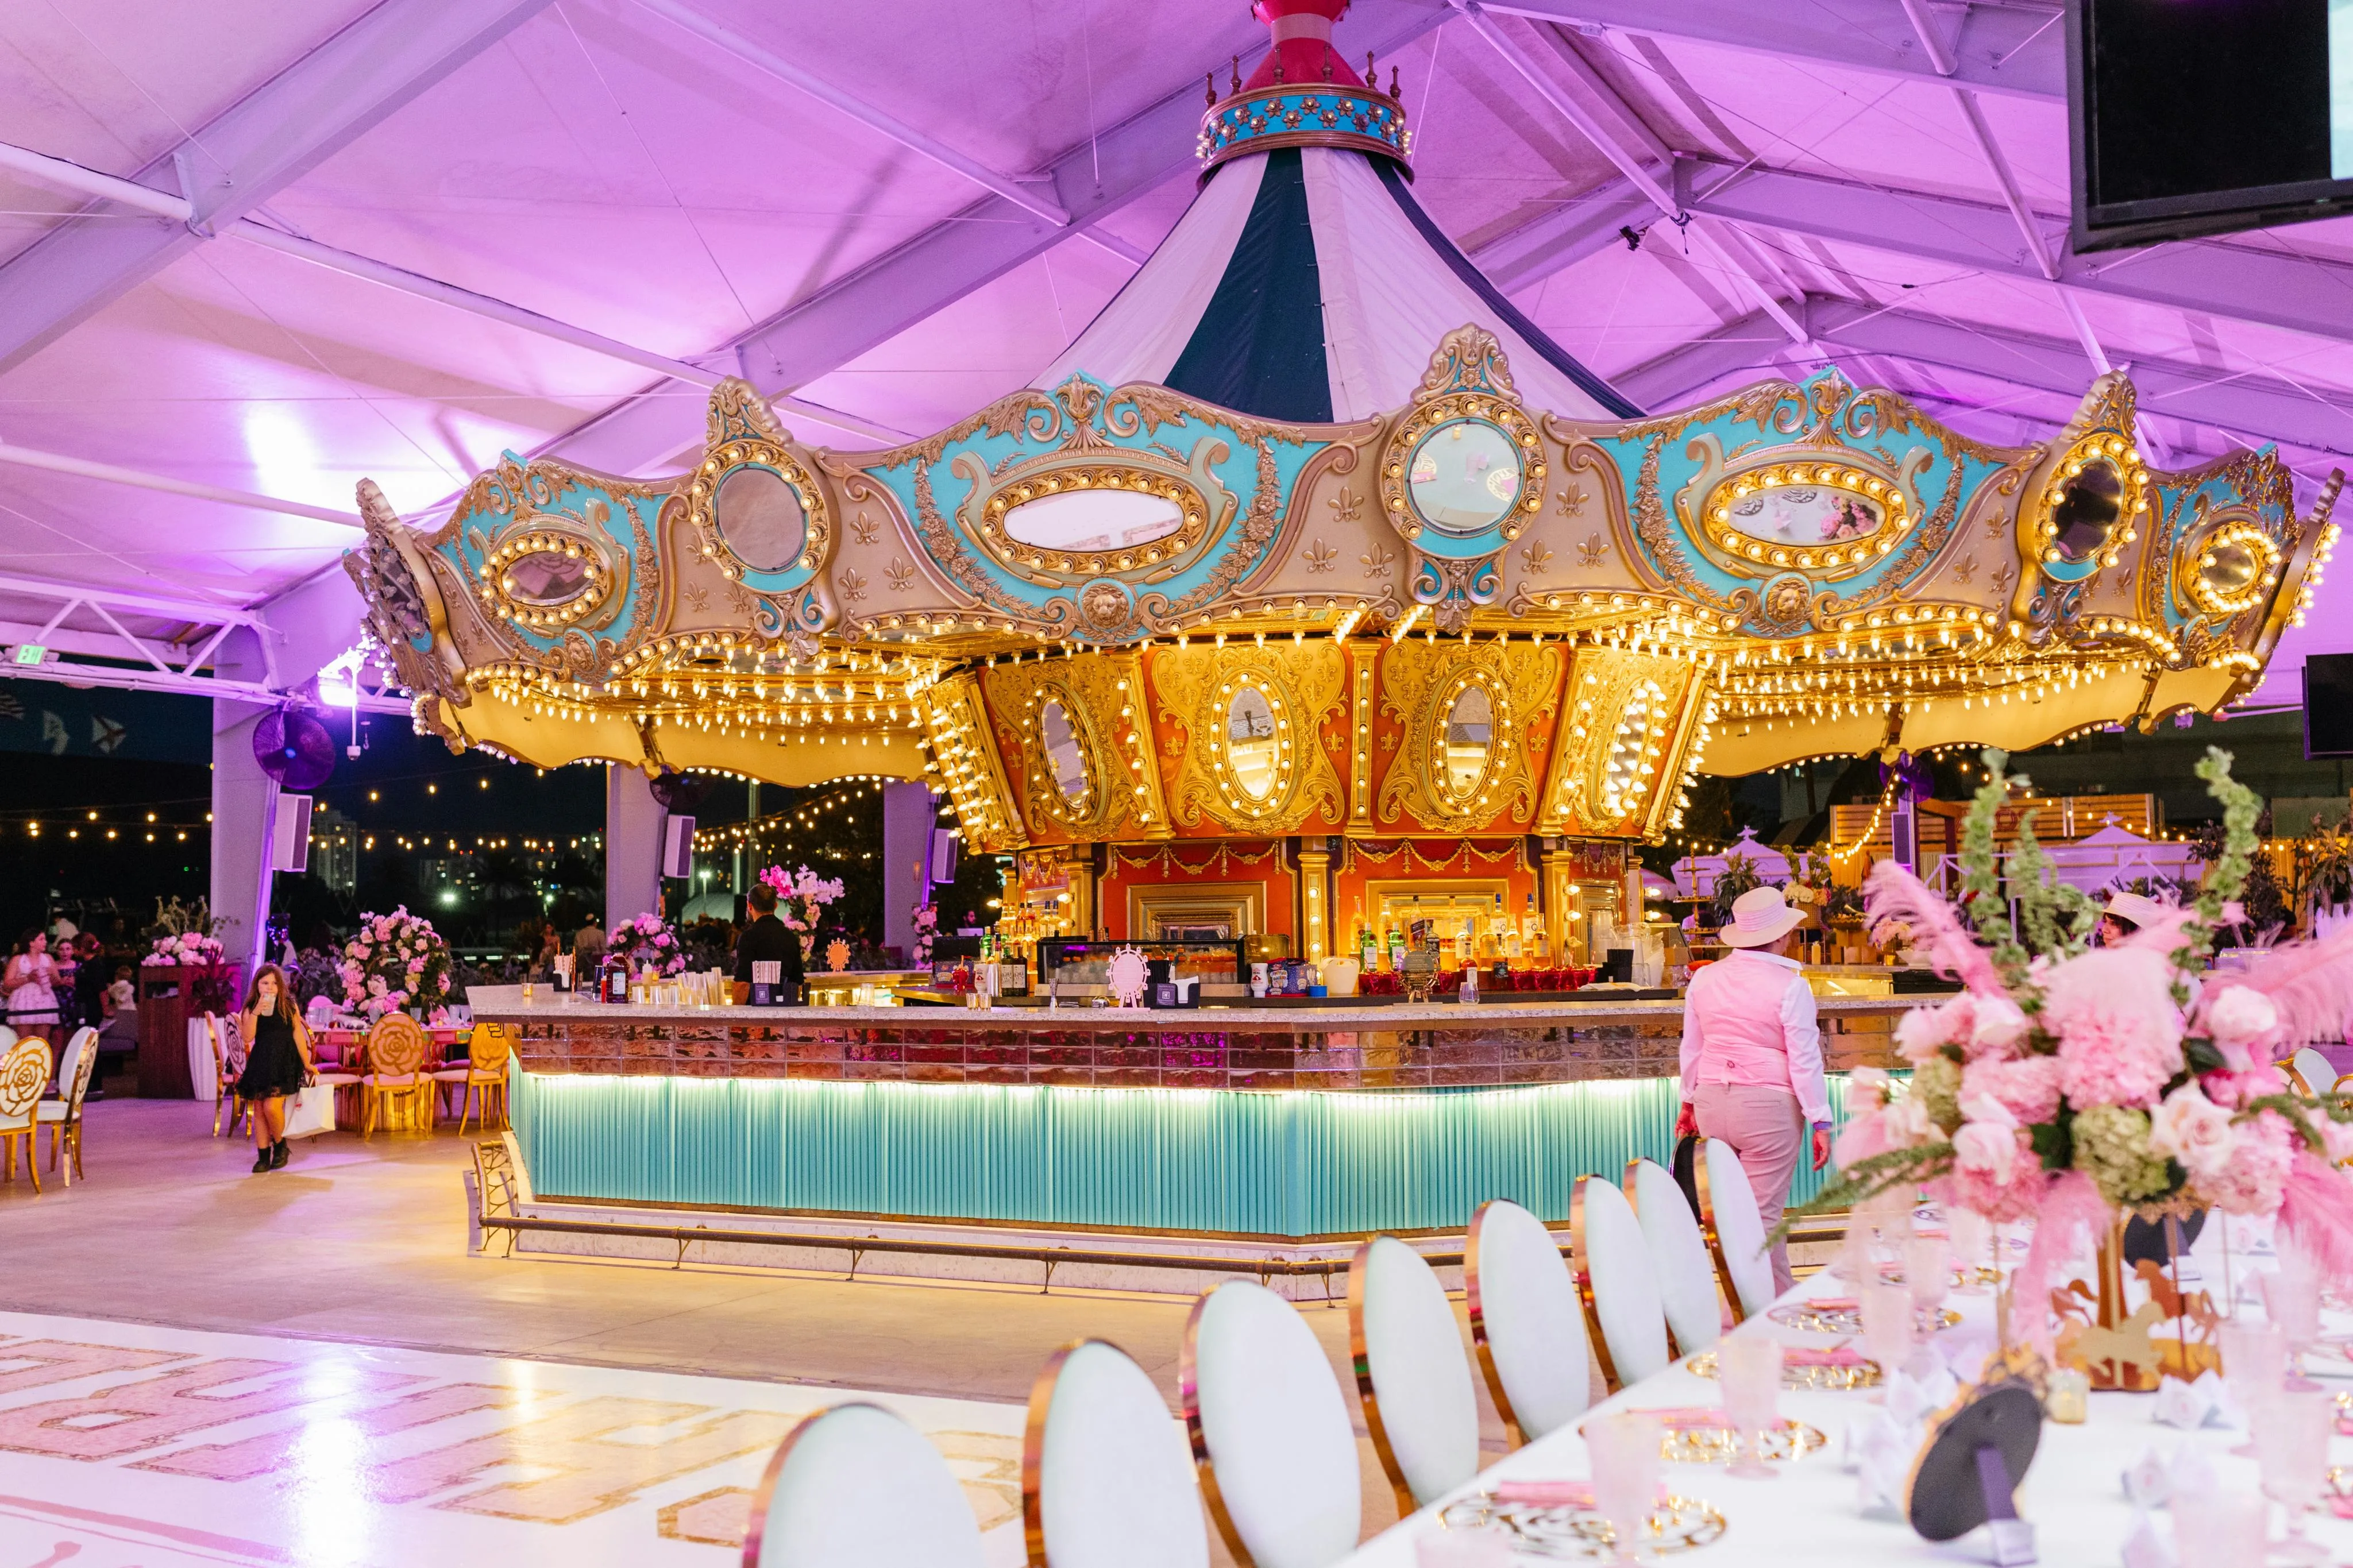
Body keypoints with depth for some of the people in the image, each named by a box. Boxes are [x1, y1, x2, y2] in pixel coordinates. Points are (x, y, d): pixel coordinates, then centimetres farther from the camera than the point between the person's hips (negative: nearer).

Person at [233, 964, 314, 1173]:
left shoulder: (289, 1006, 2)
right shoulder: (250, 1008, 4)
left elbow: (298, 1035, 6)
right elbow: (248, 1037, -10)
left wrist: (307, 1064, 8)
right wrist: (256, 1012, -21)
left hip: (284, 1061, -3)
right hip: (261, 1062, 3)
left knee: (272, 1107, -17)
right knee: (259, 1110, 5)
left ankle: (280, 1144, 8)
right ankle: (263, 1157, 15)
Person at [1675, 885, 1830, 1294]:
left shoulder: (1704, 978, 7)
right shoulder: (1790, 985, -9)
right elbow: (1804, 1060, -9)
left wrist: (1690, 1101, 27)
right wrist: (1820, 1122, -3)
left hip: (1712, 1103, 6)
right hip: (1768, 1107, -5)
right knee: (1764, 1215, -2)